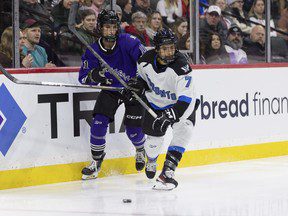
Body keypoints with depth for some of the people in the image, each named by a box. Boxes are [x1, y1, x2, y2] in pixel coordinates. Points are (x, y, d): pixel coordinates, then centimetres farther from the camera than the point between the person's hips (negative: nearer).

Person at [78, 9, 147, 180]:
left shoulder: (127, 42, -21)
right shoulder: (93, 51, -12)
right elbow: (84, 78, -11)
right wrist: (94, 75, -34)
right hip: (110, 89, 2)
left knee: (133, 127, -6)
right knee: (99, 122, -13)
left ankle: (141, 150, 29)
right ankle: (96, 161, 6)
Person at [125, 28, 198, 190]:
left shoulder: (181, 67, -33)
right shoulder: (146, 60, -18)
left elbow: (186, 100, -40)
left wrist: (169, 116, -50)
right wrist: (139, 84, -10)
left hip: (179, 103, -3)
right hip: (155, 103, 4)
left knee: (184, 130, -28)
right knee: (154, 139, 6)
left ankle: (167, 172, -25)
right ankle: (151, 160, 45)